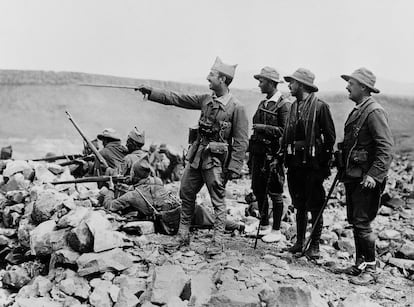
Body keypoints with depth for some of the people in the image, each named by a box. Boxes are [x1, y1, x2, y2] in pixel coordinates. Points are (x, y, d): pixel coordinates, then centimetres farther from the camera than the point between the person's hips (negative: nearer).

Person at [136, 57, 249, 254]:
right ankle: (183, 236, 25)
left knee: (218, 201, 2)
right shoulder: (206, 99, 8)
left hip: (216, 160, -7)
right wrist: (151, 92, 8)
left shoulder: (236, 108, -11)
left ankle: (217, 242, 14)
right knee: (186, 193, 12)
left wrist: (234, 168, -16)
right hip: (197, 156, 7)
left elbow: (240, 142, -12)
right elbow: (176, 99, 12)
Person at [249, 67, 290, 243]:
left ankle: (276, 231, 12)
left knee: (275, 193, 1)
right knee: (258, 190, 14)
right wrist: (251, 150, 17)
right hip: (258, 153, 8)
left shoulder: (283, 105, -11)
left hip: (272, 154, -8)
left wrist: (265, 128, -18)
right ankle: (264, 226, 29)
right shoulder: (263, 104, 15)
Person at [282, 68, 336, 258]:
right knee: (299, 205, 14)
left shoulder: (320, 107, -8)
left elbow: (330, 136, -8)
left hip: (313, 164, -7)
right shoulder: (294, 106, 13)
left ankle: (314, 245, 12)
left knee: (315, 207, 2)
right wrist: (284, 154, 9)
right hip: (295, 163, 7)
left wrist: (326, 162, -10)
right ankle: (300, 241, 25)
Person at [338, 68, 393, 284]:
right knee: (354, 221, 14)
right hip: (353, 176, 9)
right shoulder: (357, 110, 14)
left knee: (362, 223, -5)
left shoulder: (374, 112, -15)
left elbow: (386, 148, -21)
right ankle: (360, 263, 26)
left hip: (367, 178, -9)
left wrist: (374, 175, -26)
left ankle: (370, 268, 8)